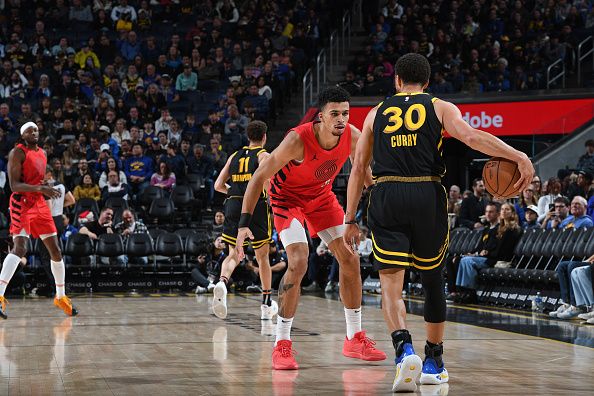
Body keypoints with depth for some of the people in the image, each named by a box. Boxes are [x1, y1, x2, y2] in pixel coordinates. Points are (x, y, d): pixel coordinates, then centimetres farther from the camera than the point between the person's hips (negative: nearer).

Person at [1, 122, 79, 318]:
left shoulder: (42, 153, 15)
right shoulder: (17, 153, -9)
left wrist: (48, 190, 6)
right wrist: (40, 188, -29)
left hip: (39, 203, 8)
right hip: (21, 203, -8)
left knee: (55, 249, 9)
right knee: (20, 247, -24)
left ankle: (61, 296, 22)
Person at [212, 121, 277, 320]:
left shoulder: (234, 156, 16)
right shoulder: (263, 155, 2)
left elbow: (218, 185, 13)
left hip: (233, 206, 3)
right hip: (256, 206, -3)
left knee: (234, 255, 5)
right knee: (262, 257, 12)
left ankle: (222, 282, -28)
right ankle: (267, 303, 21)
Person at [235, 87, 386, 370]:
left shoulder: (352, 137, -20)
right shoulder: (298, 139, -35)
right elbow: (259, 176, -28)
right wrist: (245, 223, -34)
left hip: (322, 196, 6)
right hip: (287, 197, -6)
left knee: (350, 259, 2)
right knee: (298, 263, -22)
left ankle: (354, 339, 15)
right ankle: (282, 346, -13)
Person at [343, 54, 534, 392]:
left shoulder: (377, 113, 18)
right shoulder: (440, 108, 11)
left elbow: (358, 168, 15)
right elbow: (471, 136, -9)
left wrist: (350, 219, 19)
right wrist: (518, 156, -14)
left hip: (386, 196, 0)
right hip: (428, 196, 0)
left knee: (391, 282, -3)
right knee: (433, 279, 16)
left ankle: (404, 348, -29)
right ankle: (434, 361, 25)